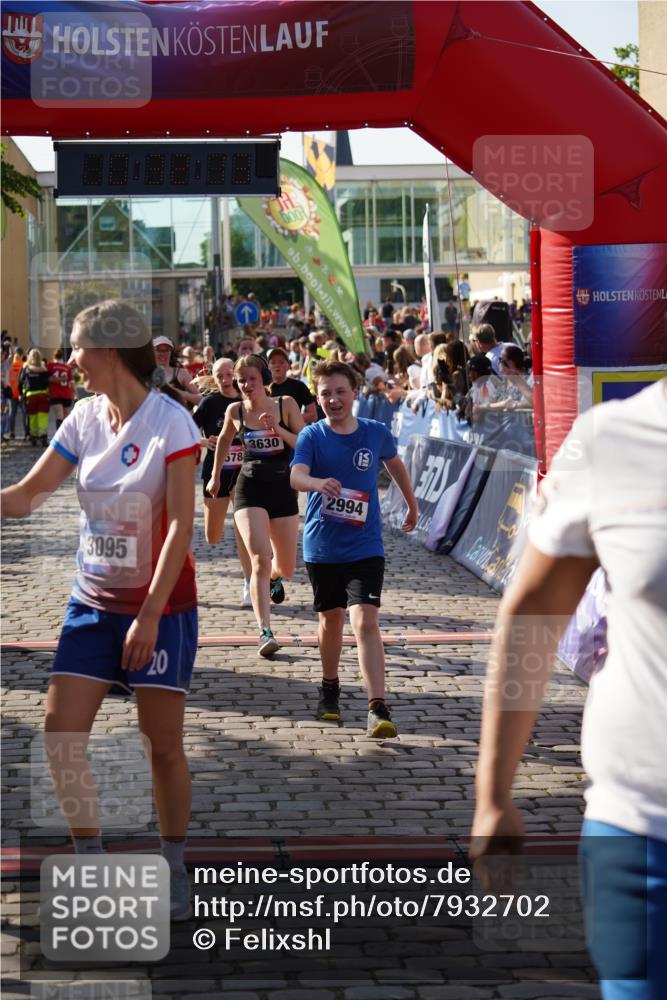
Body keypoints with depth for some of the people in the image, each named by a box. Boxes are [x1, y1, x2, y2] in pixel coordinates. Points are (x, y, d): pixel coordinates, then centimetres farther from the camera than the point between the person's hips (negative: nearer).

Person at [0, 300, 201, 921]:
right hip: (93, 601, 5)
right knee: (61, 733, -1)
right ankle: (89, 864, 15)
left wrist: (149, 614, -20)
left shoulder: (170, 421, -15)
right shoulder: (84, 420, 1)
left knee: (163, 745, 0)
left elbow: (180, 525, -17)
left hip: (160, 606, -5)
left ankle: (173, 871, 18)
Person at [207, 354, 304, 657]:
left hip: (283, 488, 1)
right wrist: (215, 475, 26)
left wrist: (278, 429, -21)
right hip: (250, 488, -1)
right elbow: (224, 439, 19)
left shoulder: (286, 404, -4)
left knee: (287, 568, 12)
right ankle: (265, 632, -22)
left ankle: (275, 576, 51)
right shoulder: (235, 411, 0)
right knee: (260, 560, -20)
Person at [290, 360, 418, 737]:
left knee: (366, 622, -15)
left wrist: (412, 504, 33)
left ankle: (378, 710, -20)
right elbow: (296, 475, -24)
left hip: (366, 546, -1)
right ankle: (330, 689, 41)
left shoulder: (377, 433, -1)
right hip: (322, 546, 1)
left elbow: (395, 465, 20)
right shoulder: (312, 436, -6)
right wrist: (318, 483, -47)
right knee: (331, 619, 17)